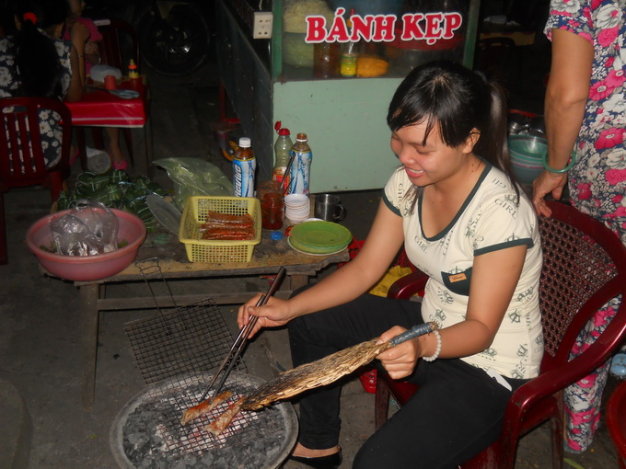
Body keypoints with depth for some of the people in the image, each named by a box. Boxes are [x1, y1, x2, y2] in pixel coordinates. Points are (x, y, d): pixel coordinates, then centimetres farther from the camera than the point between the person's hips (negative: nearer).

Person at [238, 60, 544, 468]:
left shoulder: (500, 210, -29)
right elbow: (364, 270, -1)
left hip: (491, 370, -7)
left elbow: (481, 329, -23)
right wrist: (289, 308, -11)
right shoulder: (409, 181, -7)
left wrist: (422, 346, -43)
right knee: (311, 322, 7)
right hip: (434, 325, 8)